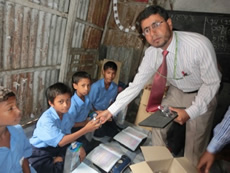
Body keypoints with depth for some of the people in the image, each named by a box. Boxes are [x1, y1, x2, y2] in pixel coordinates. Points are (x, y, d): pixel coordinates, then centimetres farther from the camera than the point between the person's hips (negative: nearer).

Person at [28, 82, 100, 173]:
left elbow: (67, 134, 1)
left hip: (57, 146, 6)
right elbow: (61, 141, -32)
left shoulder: (65, 113, -9)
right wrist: (85, 129, -37)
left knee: (80, 154, -4)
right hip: (40, 151, -6)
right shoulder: (46, 119, -29)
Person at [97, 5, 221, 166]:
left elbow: (212, 83, -22)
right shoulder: (151, 54, -20)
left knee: (195, 145, 3)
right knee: (158, 126, 11)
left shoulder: (199, 45, -34)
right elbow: (136, 85, -13)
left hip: (202, 94, -3)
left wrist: (190, 112, -32)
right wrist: (111, 110, -14)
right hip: (176, 92, 4)